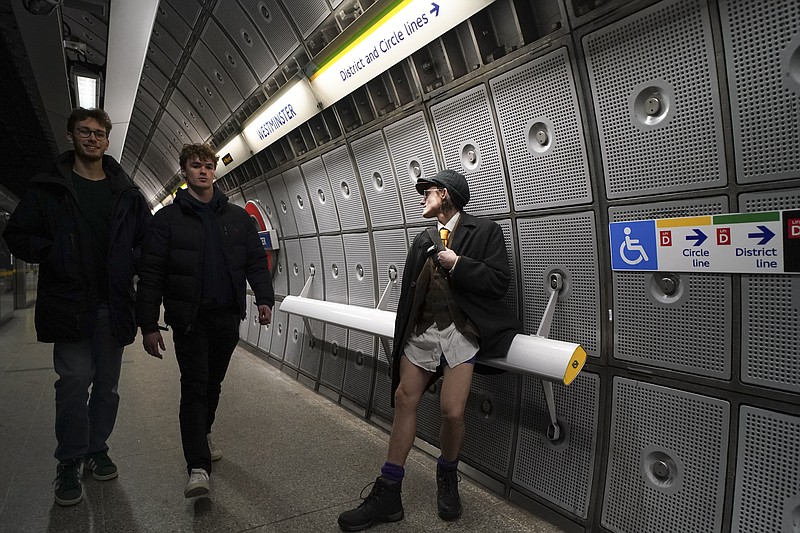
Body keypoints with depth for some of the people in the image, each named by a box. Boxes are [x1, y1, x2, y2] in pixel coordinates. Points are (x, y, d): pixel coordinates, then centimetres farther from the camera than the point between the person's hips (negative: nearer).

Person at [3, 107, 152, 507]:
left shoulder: (126, 193, 9)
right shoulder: (48, 188, 3)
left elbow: (148, 239, 15)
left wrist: (131, 261, -3)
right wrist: (51, 254, -12)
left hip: (113, 305, 3)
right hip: (69, 304, -2)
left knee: (107, 384, 11)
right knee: (75, 382, -3)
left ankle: (97, 449, 28)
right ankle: (69, 462, 14)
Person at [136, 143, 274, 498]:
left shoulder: (237, 217, 8)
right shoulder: (167, 219, -1)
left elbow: (256, 261, 7)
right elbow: (151, 274, -4)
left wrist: (264, 299, -7)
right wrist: (149, 325, -8)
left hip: (227, 316, 4)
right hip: (189, 318, -3)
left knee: (214, 382, 17)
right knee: (194, 386, -6)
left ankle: (203, 433, 40)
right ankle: (198, 467, -2)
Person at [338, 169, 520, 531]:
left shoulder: (484, 231, 1)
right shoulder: (423, 239, 17)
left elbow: (499, 282, -7)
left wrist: (457, 264, -11)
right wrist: (402, 335, 18)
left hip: (461, 333, -5)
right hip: (421, 331, 5)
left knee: (452, 412, -9)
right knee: (404, 399, 1)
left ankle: (447, 476, 25)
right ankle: (387, 494, 14)